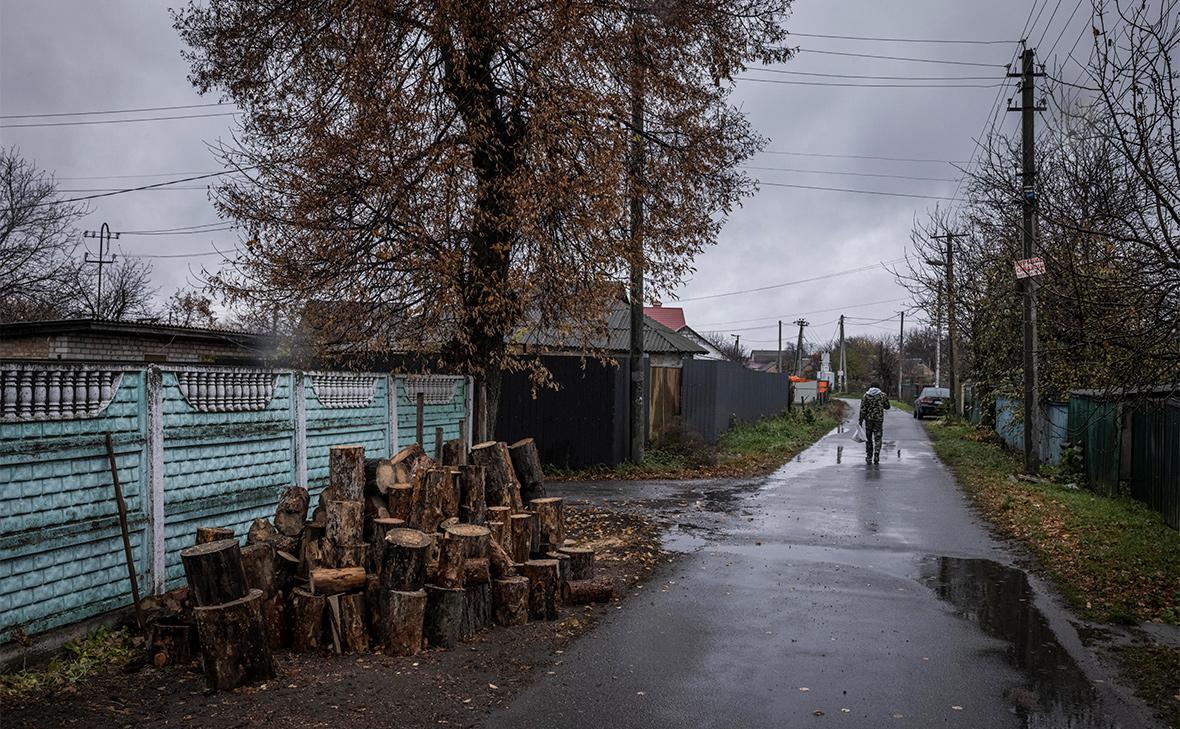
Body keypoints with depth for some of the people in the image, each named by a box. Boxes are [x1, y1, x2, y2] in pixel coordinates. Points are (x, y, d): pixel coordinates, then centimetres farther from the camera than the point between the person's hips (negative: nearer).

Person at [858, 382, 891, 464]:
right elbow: (887, 406, 11)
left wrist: (861, 419, -2)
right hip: (879, 419, 0)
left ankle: (869, 457, 16)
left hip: (868, 419, 0)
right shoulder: (883, 395, 1)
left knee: (868, 439, 12)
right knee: (877, 438, 2)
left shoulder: (866, 396, 0)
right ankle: (876, 455, -17)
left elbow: (863, 409, -5)